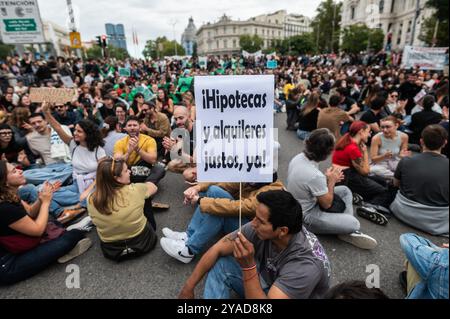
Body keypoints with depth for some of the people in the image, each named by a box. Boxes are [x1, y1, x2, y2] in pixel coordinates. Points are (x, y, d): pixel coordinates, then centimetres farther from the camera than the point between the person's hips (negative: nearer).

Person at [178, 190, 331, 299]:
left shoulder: (305, 265, -37)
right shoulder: (258, 228, -24)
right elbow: (218, 249, -14)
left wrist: (248, 266, -46)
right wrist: (189, 286, -10)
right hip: (267, 283, 5)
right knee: (220, 263, -11)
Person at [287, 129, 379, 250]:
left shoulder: (298, 157, -9)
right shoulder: (315, 176, -35)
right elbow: (327, 204, -17)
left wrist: (327, 178, -2)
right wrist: (331, 180, -6)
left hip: (298, 207, 9)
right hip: (307, 217, -9)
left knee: (345, 190, 15)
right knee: (354, 224, -13)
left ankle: (345, 228, 6)